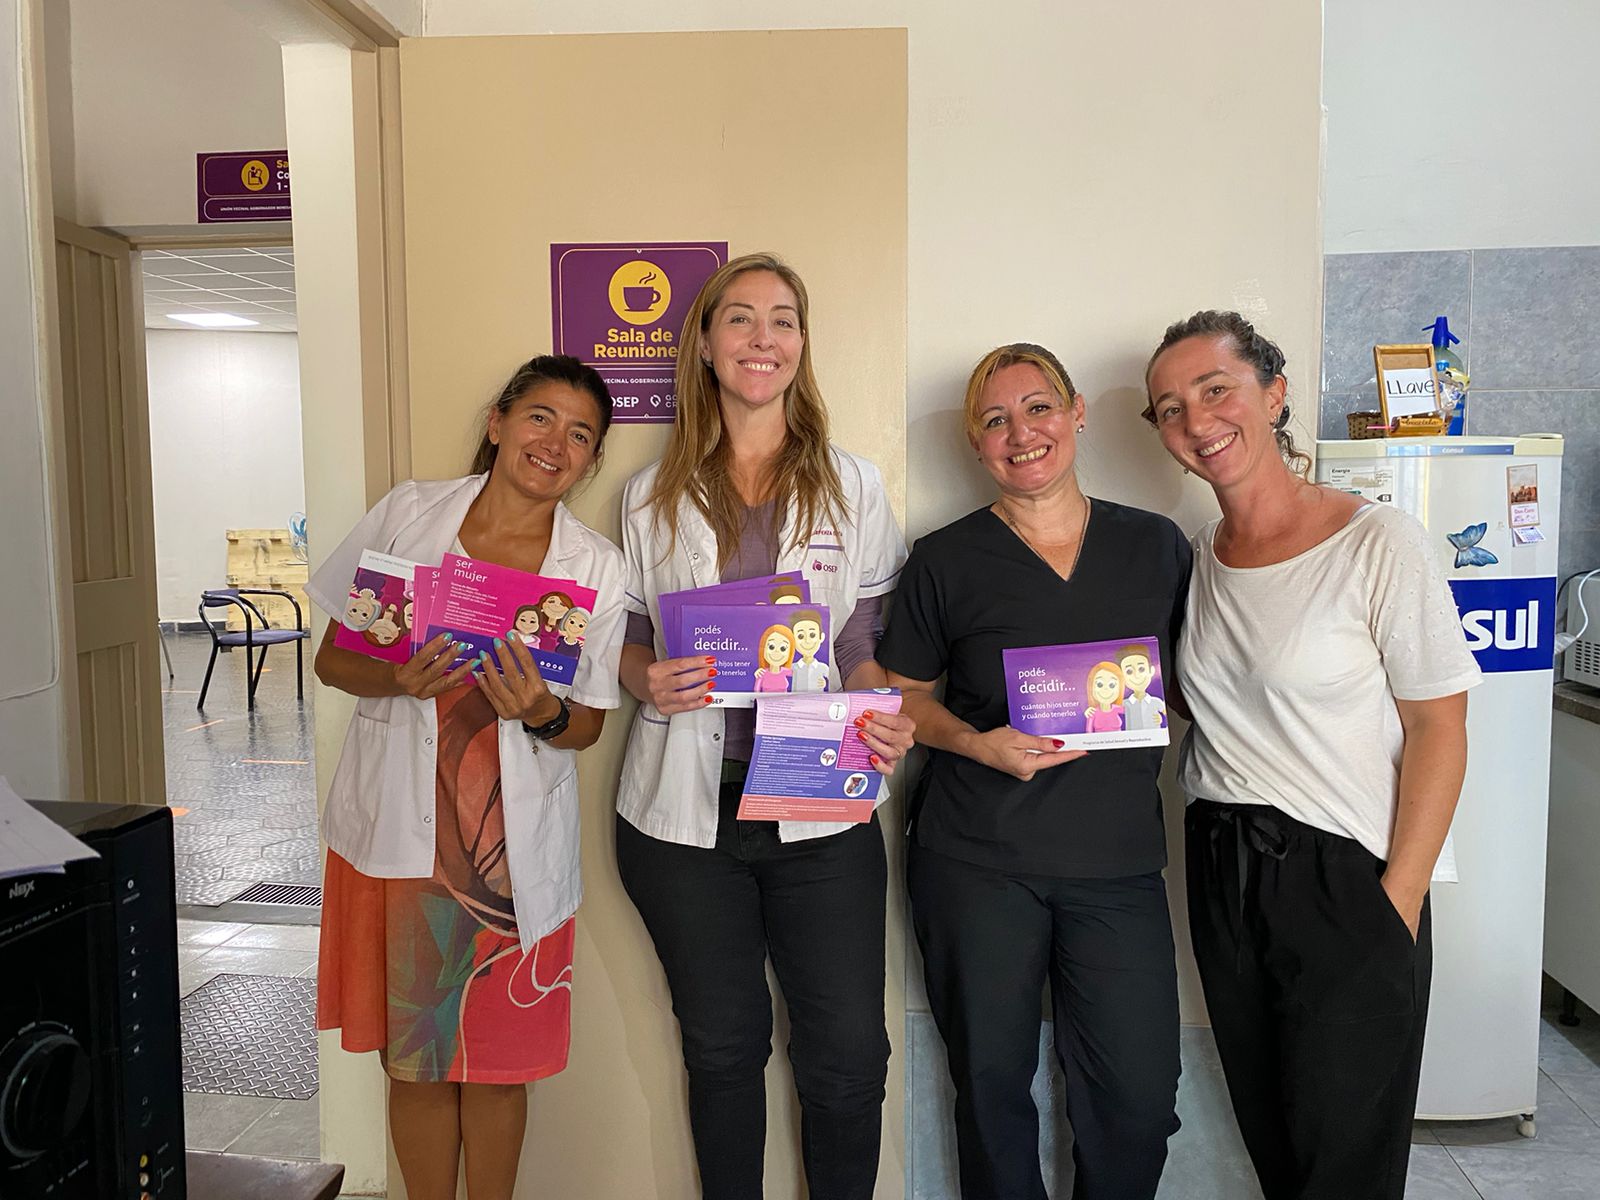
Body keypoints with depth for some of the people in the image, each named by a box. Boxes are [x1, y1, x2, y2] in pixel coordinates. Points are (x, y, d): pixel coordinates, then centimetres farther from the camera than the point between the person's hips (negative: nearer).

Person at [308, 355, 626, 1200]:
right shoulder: (409, 513, 1)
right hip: (398, 826, 1)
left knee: (496, 1060, 9)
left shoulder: (596, 566, 0)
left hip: (511, 838, 0)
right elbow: (332, 658, 4)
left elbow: (587, 727, 3)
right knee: (413, 1055, 10)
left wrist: (539, 712, -20)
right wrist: (398, 679, -17)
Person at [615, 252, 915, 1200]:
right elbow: (628, 632, 12)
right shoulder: (653, 496, 6)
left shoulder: (855, 485, 4)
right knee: (723, 1045, 15)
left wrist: (885, 716, -16)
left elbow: (875, 636, 4)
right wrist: (648, 680, -11)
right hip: (686, 809, 1)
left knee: (849, 1051, 3)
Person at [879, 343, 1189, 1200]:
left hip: (1119, 862, 2)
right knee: (992, 1082, 11)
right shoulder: (944, 560, -1)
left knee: (1140, 1097, 5)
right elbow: (905, 696, 5)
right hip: (976, 862, -1)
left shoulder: (1157, 546, 5)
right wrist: (982, 745, -13)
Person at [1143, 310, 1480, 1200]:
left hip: (1344, 877, -5)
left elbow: (1438, 730, -12)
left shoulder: (1379, 544, -13)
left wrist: (1399, 904, -14)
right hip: (1221, 869, 6)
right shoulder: (1194, 557, 5)